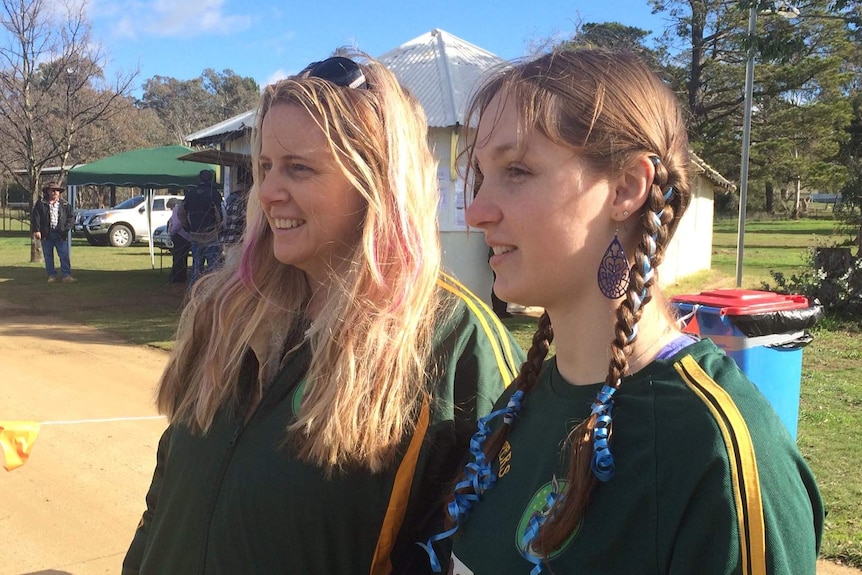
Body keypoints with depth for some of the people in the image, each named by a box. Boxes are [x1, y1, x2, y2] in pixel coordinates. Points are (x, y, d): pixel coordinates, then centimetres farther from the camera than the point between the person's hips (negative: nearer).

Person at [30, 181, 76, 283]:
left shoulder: (65, 204, 8)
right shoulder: (41, 203, 3)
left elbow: (71, 218, 7)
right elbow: (35, 217, -1)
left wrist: (66, 228, -7)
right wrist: (36, 230, -11)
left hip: (60, 234, 0)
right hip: (46, 234, 0)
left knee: (64, 256, -5)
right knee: (48, 256, 6)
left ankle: (66, 275, -3)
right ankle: (51, 275, 13)